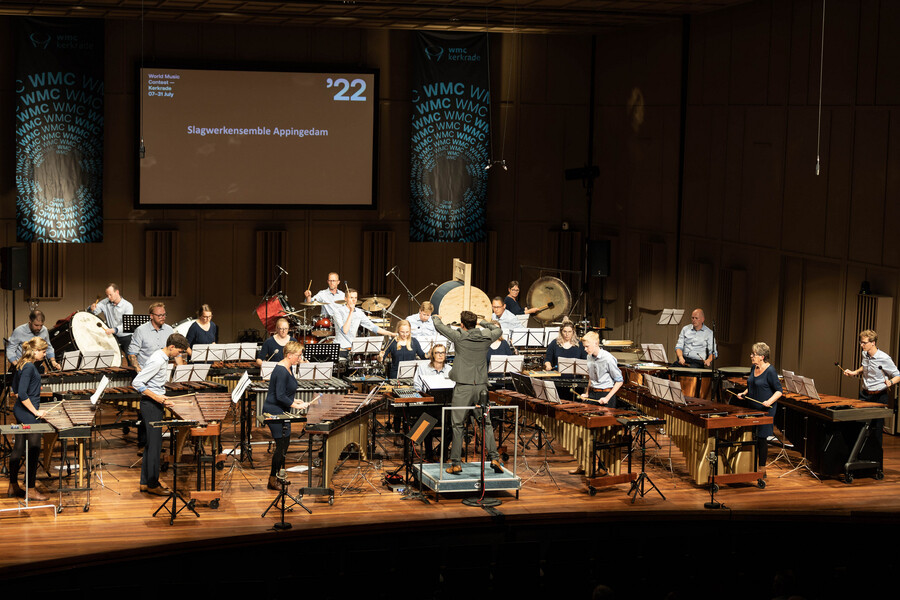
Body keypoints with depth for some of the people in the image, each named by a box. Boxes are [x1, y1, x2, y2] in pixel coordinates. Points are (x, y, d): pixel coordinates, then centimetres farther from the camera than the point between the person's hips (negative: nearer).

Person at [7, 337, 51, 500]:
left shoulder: (22, 364, 10)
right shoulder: (29, 367, -20)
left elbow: (15, 387, 21)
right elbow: (22, 394, -25)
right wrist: (35, 411, -19)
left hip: (20, 411, 10)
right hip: (27, 414, -10)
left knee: (18, 449, 14)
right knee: (34, 450, -3)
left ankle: (13, 487, 21)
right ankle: (31, 490, 2)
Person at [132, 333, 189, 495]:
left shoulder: (161, 356, 9)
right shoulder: (157, 361, -21)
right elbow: (137, 383, -24)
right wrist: (158, 398, -24)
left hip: (154, 404, 10)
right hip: (151, 406, -10)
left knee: (151, 444, 14)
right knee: (155, 445, -4)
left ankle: (145, 482, 20)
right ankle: (152, 485, 2)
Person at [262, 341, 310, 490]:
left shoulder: (288, 368, 9)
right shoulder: (281, 371, -23)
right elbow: (280, 397, -25)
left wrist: (293, 401, 10)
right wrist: (295, 406, -20)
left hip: (281, 412, 10)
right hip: (275, 412, -10)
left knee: (285, 444, 16)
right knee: (281, 445, -5)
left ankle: (278, 476, 27)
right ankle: (272, 481, 4)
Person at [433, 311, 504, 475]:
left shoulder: (459, 337, -5)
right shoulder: (485, 337, 3)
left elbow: (438, 325, 7)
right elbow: (498, 330, 26)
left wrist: (436, 317, 29)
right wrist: (484, 323, 39)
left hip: (463, 387, -3)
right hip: (481, 386, 3)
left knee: (457, 425, 1)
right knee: (486, 424, 9)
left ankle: (455, 463, 0)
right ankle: (494, 457, -1)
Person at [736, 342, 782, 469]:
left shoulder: (770, 371, -15)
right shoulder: (754, 368, 8)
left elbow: (779, 391, -13)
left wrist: (770, 401, -28)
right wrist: (744, 393, 6)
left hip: (765, 410, -7)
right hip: (752, 409, 7)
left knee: (761, 439, -1)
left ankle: (762, 469, 9)